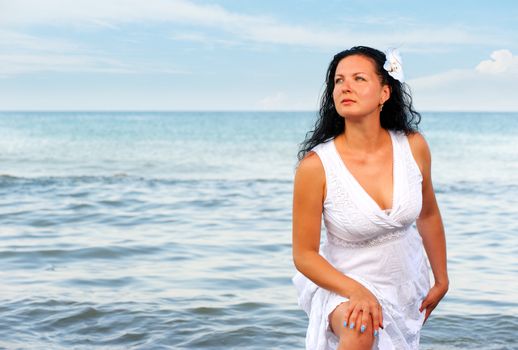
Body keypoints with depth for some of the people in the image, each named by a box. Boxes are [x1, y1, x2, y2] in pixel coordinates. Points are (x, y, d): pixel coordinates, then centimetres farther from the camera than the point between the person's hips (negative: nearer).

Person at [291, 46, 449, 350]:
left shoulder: (414, 146, -12)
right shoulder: (315, 165, -24)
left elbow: (428, 215, 6)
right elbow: (304, 255, -16)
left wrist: (441, 280, 15)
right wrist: (357, 292, -30)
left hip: (407, 278, 5)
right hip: (344, 281, -4)